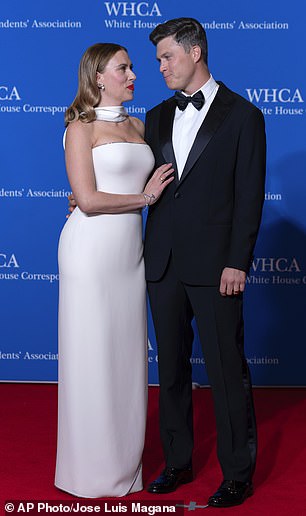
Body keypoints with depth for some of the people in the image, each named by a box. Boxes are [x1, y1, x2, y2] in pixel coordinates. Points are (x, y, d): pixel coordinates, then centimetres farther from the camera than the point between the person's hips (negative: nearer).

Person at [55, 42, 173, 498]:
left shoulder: (139, 126, 15)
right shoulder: (81, 128, -5)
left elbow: (156, 182, 22)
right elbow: (88, 200, -14)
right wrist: (145, 196, -6)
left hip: (131, 248, 6)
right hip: (92, 249, -6)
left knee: (127, 353, 10)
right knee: (91, 355, 2)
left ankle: (124, 460, 23)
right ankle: (92, 469, 15)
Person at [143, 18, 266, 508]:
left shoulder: (242, 115, -2)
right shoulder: (157, 117, 14)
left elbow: (249, 196, -6)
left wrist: (237, 262, -12)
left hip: (214, 265, -5)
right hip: (163, 264, 5)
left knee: (227, 371, 1)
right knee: (171, 367, 13)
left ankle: (238, 474, 15)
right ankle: (177, 461, 27)